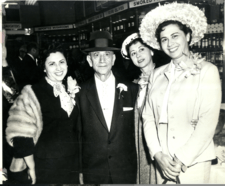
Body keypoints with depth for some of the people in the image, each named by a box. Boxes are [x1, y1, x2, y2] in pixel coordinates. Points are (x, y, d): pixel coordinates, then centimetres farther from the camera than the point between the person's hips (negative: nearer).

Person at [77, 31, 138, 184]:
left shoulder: (132, 90, -3)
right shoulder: (81, 92, -5)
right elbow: (77, 132, 3)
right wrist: (79, 171, 2)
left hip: (126, 171, 1)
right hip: (92, 172, 0)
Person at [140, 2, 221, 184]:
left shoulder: (207, 71, -5)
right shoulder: (158, 74, 6)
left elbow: (209, 121, -11)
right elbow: (148, 117, 3)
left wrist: (183, 160, -13)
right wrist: (158, 154, -7)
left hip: (193, 161, -3)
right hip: (163, 162, 3)